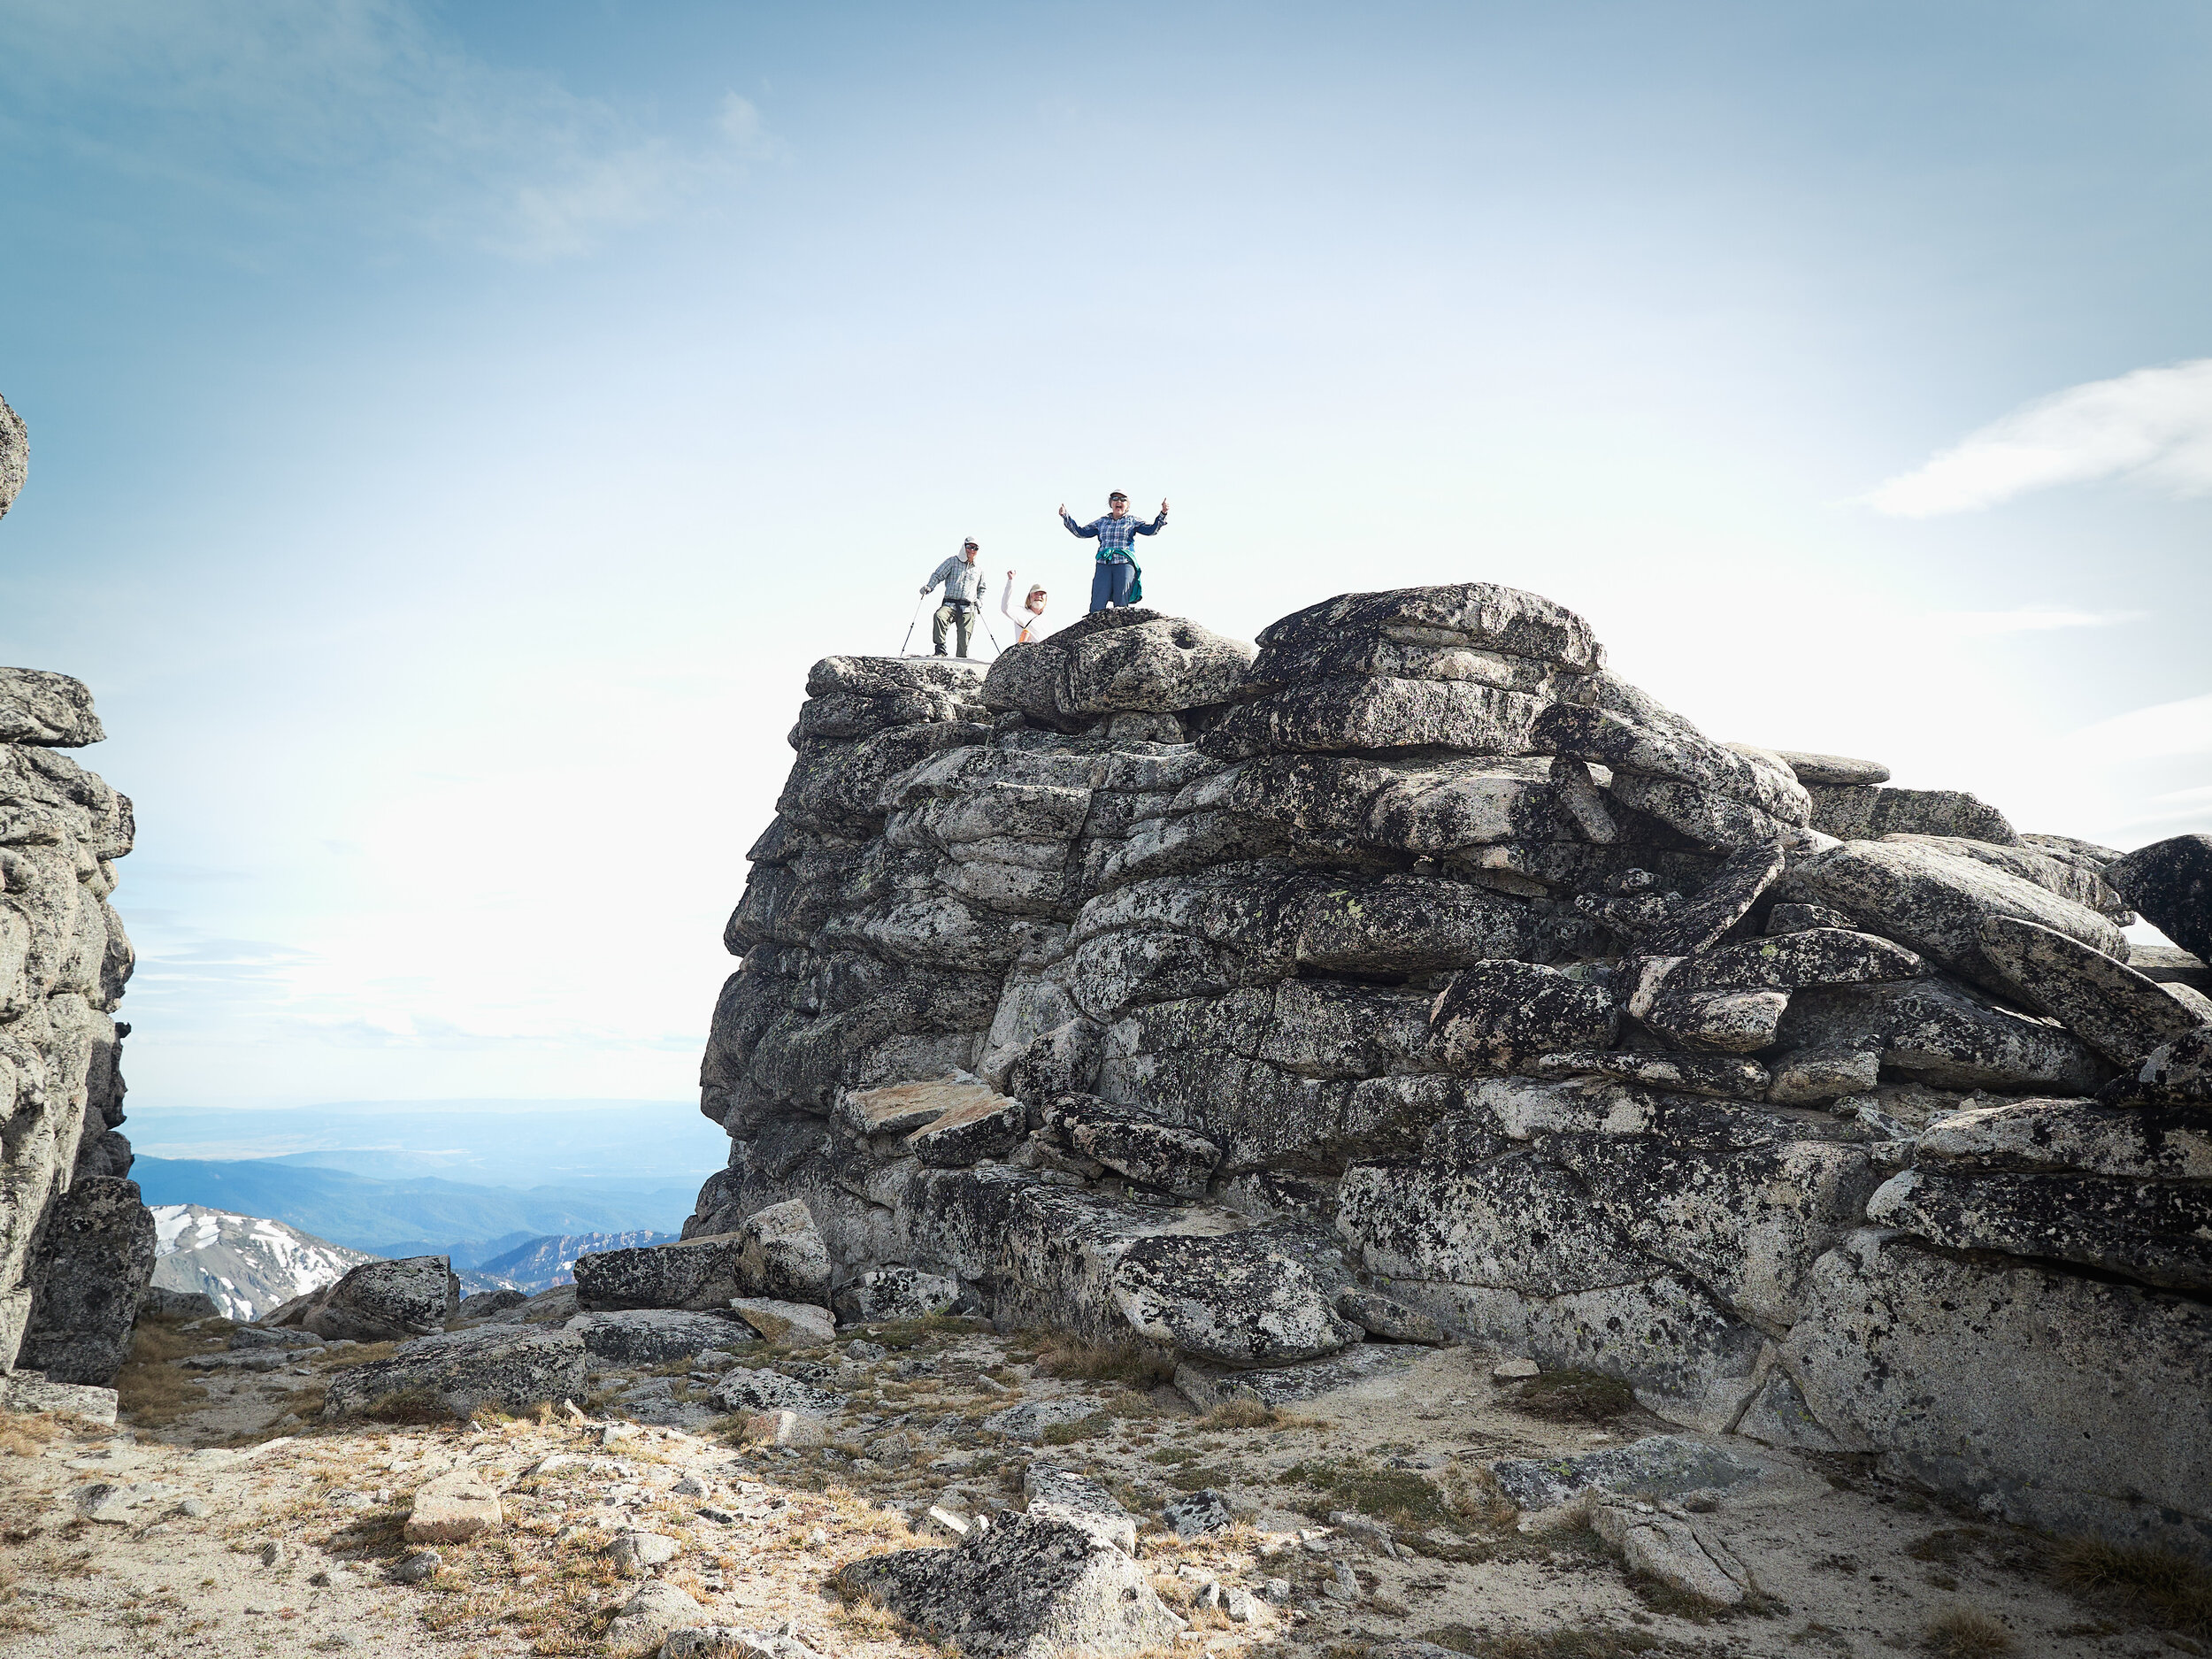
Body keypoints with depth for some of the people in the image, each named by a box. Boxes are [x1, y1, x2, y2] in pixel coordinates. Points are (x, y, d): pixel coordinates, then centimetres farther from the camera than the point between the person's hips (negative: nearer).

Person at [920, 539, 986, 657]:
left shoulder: (979, 569, 19)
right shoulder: (952, 561, 7)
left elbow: (982, 588, 33)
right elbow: (937, 575, 4)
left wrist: (979, 600, 15)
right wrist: (929, 587, -13)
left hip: (968, 609, 3)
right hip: (950, 605, -3)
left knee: (964, 639, -5)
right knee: (939, 616, -34)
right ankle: (940, 651, -32)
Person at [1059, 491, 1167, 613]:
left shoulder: (1132, 521, 13)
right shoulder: (1101, 522, 19)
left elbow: (1152, 530, 2)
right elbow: (1080, 532, 22)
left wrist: (1163, 514, -11)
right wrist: (1065, 517, 16)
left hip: (1124, 565, -2)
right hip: (1103, 565, 2)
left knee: (1121, 605, -6)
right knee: (1097, 606, -10)